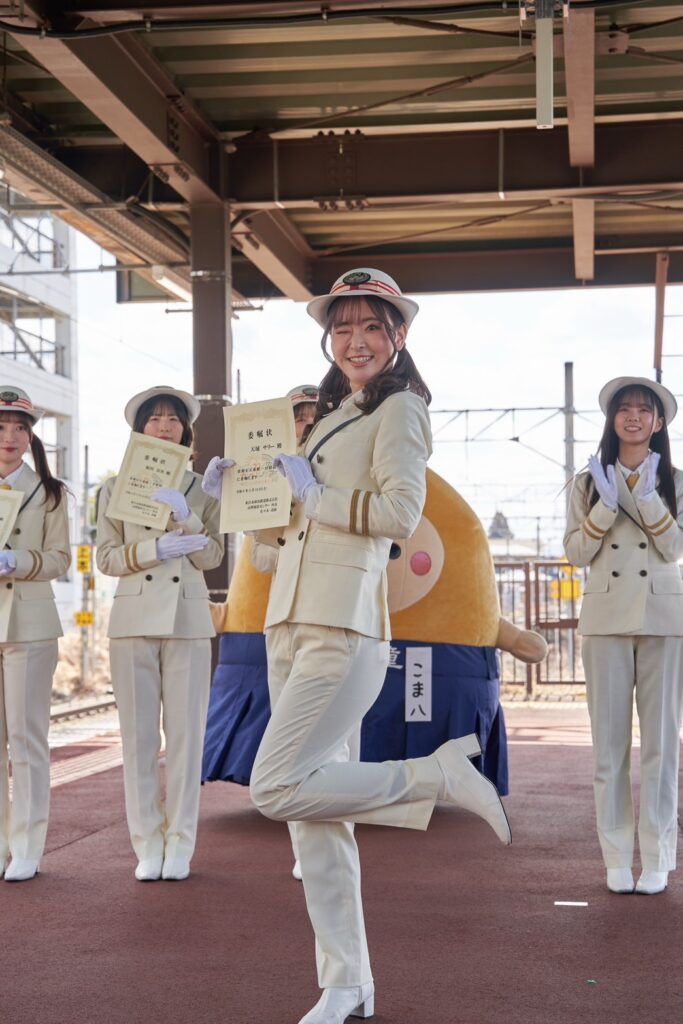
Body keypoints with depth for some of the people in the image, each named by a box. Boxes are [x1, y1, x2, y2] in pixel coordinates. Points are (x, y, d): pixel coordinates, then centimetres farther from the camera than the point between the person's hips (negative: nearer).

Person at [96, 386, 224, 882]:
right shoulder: (117, 488, 10)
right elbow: (106, 556, 3)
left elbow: (212, 556, 1)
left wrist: (183, 516, -16)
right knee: (139, 735, 0)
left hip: (188, 621, 0)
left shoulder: (203, 489, 10)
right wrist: (155, 549, -13)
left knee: (186, 734, -2)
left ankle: (180, 846, 4)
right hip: (134, 619, 0)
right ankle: (147, 846, 6)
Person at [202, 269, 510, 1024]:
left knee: (277, 789, -16)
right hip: (291, 623, 8)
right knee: (314, 811, 6)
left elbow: (400, 510, -17)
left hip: (345, 628, -8)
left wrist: (313, 492, -8)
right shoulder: (331, 413, 21)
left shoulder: (399, 409, -3)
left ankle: (439, 775, -1)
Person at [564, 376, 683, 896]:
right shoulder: (589, 482, 9)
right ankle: (617, 858, 7)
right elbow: (576, 552, 3)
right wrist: (607, 504, -9)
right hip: (606, 618, 1)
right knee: (610, 741, 1)